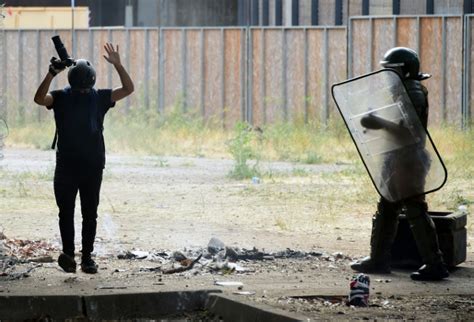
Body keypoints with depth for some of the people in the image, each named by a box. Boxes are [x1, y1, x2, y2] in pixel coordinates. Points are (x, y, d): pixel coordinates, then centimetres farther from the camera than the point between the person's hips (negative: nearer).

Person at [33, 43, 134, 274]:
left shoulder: (99, 97, 3)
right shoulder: (61, 98, -2)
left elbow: (128, 89, -2)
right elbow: (39, 99, -20)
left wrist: (117, 65, -14)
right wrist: (51, 74, -31)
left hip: (93, 166, 1)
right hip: (66, 165, -1)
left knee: (90, 213, 5)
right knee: (66, 211, -3)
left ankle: (87, 256, 11)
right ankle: (68, 253, 2)